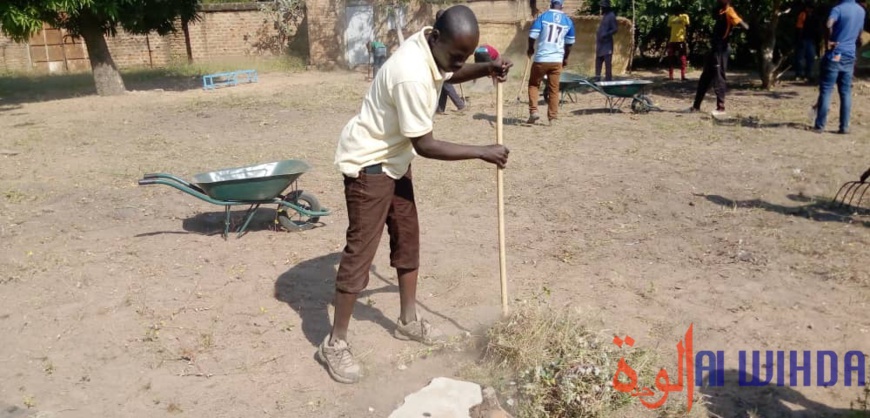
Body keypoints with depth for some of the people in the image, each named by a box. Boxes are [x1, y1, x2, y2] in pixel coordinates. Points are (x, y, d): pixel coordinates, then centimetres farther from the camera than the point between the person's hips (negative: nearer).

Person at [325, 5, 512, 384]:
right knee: (360, 251, -5)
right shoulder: (411, 75, -33)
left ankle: (408, 321, 32)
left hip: (394, 159, 10)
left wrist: (486, 70, -1)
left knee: (407, 240, 15)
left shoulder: (433, 48, -5)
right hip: (368, 163, -9)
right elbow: (425, 145, -27)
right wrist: (483, 152, -20)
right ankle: (335, 343, 8)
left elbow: (451, 75, 19)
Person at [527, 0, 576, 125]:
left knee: (533, 84, 14)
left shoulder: (543, 16, -3)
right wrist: (565, 58, 26)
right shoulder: (568, 20, 6)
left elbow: (533, 35, -7)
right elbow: (569, 42, 13)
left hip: (541, 59, -2)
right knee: (554, 89, 10)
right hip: (557, 60, 2)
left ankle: (533, 111, -1)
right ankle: (552, 117, 10)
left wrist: (531, 49, 12)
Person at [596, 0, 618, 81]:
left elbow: (615, 29, -16)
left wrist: (606, 34, -23)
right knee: (598, 60, 13)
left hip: (607, 43, -10)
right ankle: (597, 78, 20)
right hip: (600, 42, 10)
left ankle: (608, 79, -6)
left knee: (607, 61, -8)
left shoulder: (611, 16, -11)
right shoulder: (604, 15, 15)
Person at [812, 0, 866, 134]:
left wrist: (828, 42, -18)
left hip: (834, 56, -5)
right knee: (846, 92, 7)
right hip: (849, 57, 5)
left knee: (826, 91, -1)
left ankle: (820, 125, 0)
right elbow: (859, 33, 23)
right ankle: (844, 127, 6)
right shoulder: (862, 11, 12)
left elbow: (829, 25, -30)